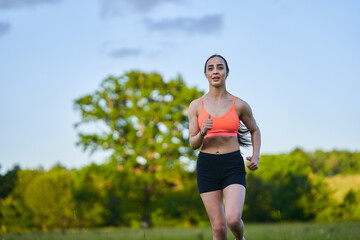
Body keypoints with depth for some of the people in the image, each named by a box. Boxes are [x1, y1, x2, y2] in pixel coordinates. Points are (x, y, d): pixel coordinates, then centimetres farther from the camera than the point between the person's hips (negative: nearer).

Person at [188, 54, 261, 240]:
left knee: (233, 219, -20)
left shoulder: (239, 105, 3)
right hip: (206, 168, 1)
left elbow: (254, 130, 19)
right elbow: (193, 144, 4)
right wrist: (202, 132, -18)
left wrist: (256, 157, 4)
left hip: (233, 166, -1)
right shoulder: (196, 106, 4)